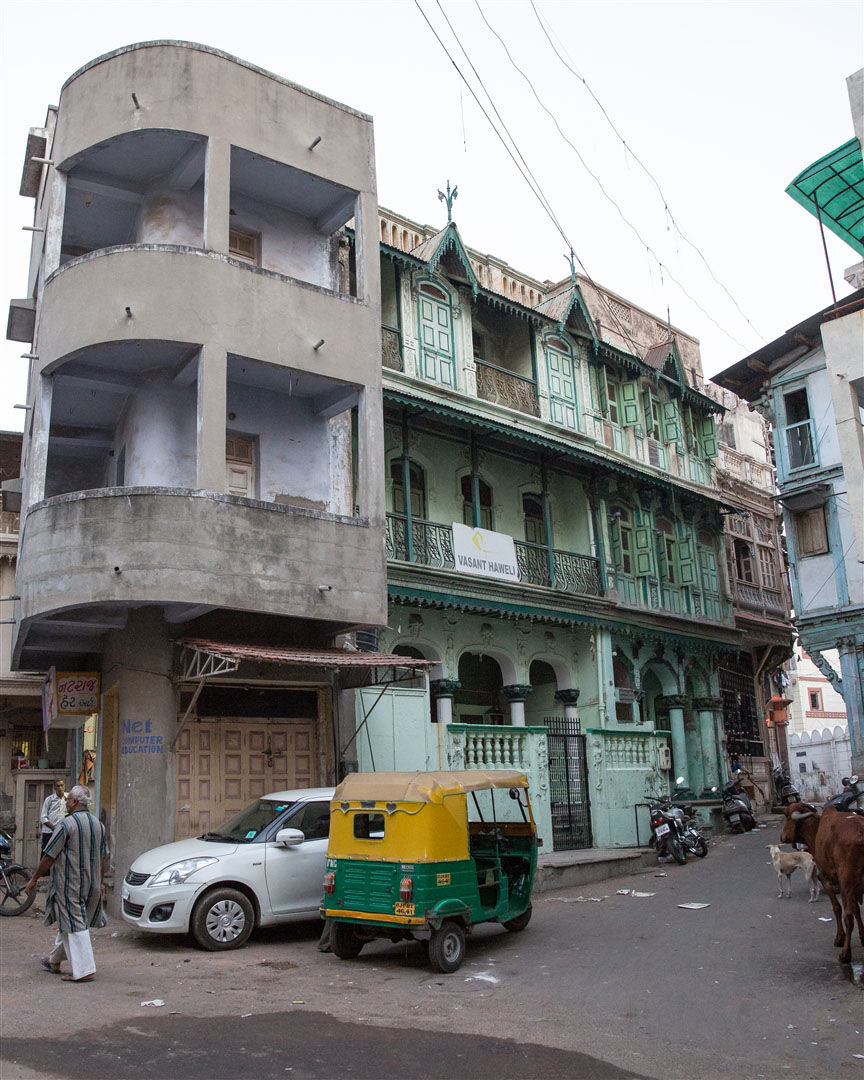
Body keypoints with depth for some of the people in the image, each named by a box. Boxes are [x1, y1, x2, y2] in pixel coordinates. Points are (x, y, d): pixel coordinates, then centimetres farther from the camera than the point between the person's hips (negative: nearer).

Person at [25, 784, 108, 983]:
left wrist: (34, 879, 0)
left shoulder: (67, 824, -16)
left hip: (69, 884, -7)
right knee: (67, 923, 21)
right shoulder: (98, 824, 6)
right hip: (91, 884, 7)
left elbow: (49, 856, -12)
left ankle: (84, 970, -4)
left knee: (74, 926, -3)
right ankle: (54, 961, 36)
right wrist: (99, 882, 24)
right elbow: (103, 857, 13)